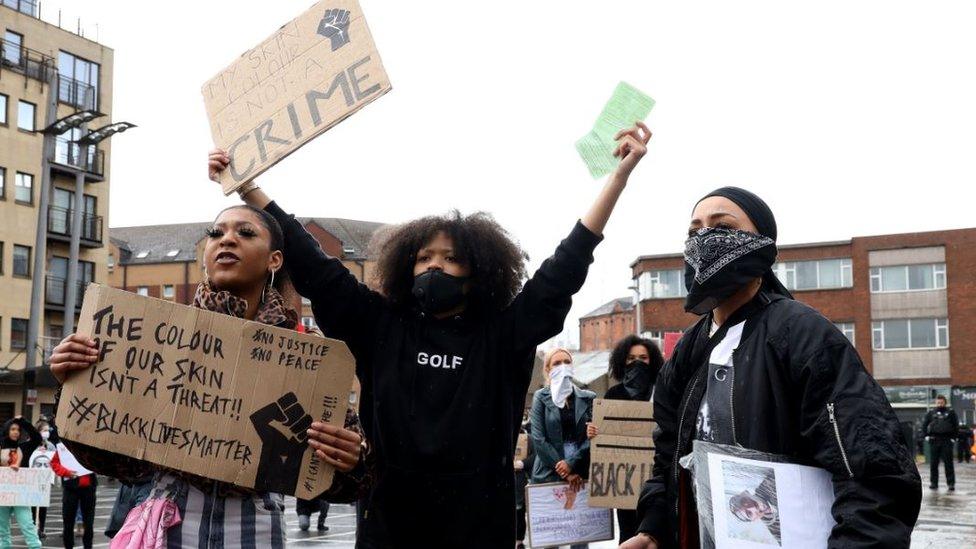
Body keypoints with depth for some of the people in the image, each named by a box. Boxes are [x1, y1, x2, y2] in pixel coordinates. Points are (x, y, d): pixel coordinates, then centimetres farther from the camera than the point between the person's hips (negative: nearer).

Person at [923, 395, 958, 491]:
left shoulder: (951, 412, 7)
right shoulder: (931, 413, 11)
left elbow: (956, 425, 7)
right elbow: (924, 425, 15)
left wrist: (954, 437, -1)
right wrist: (926, 435, 4)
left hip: (947, 440, -2)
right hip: (934, 440, 2)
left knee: (948, 463, -1)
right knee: (933, 464, 4)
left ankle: (951, 483, 1)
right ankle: (933, 483, 10)